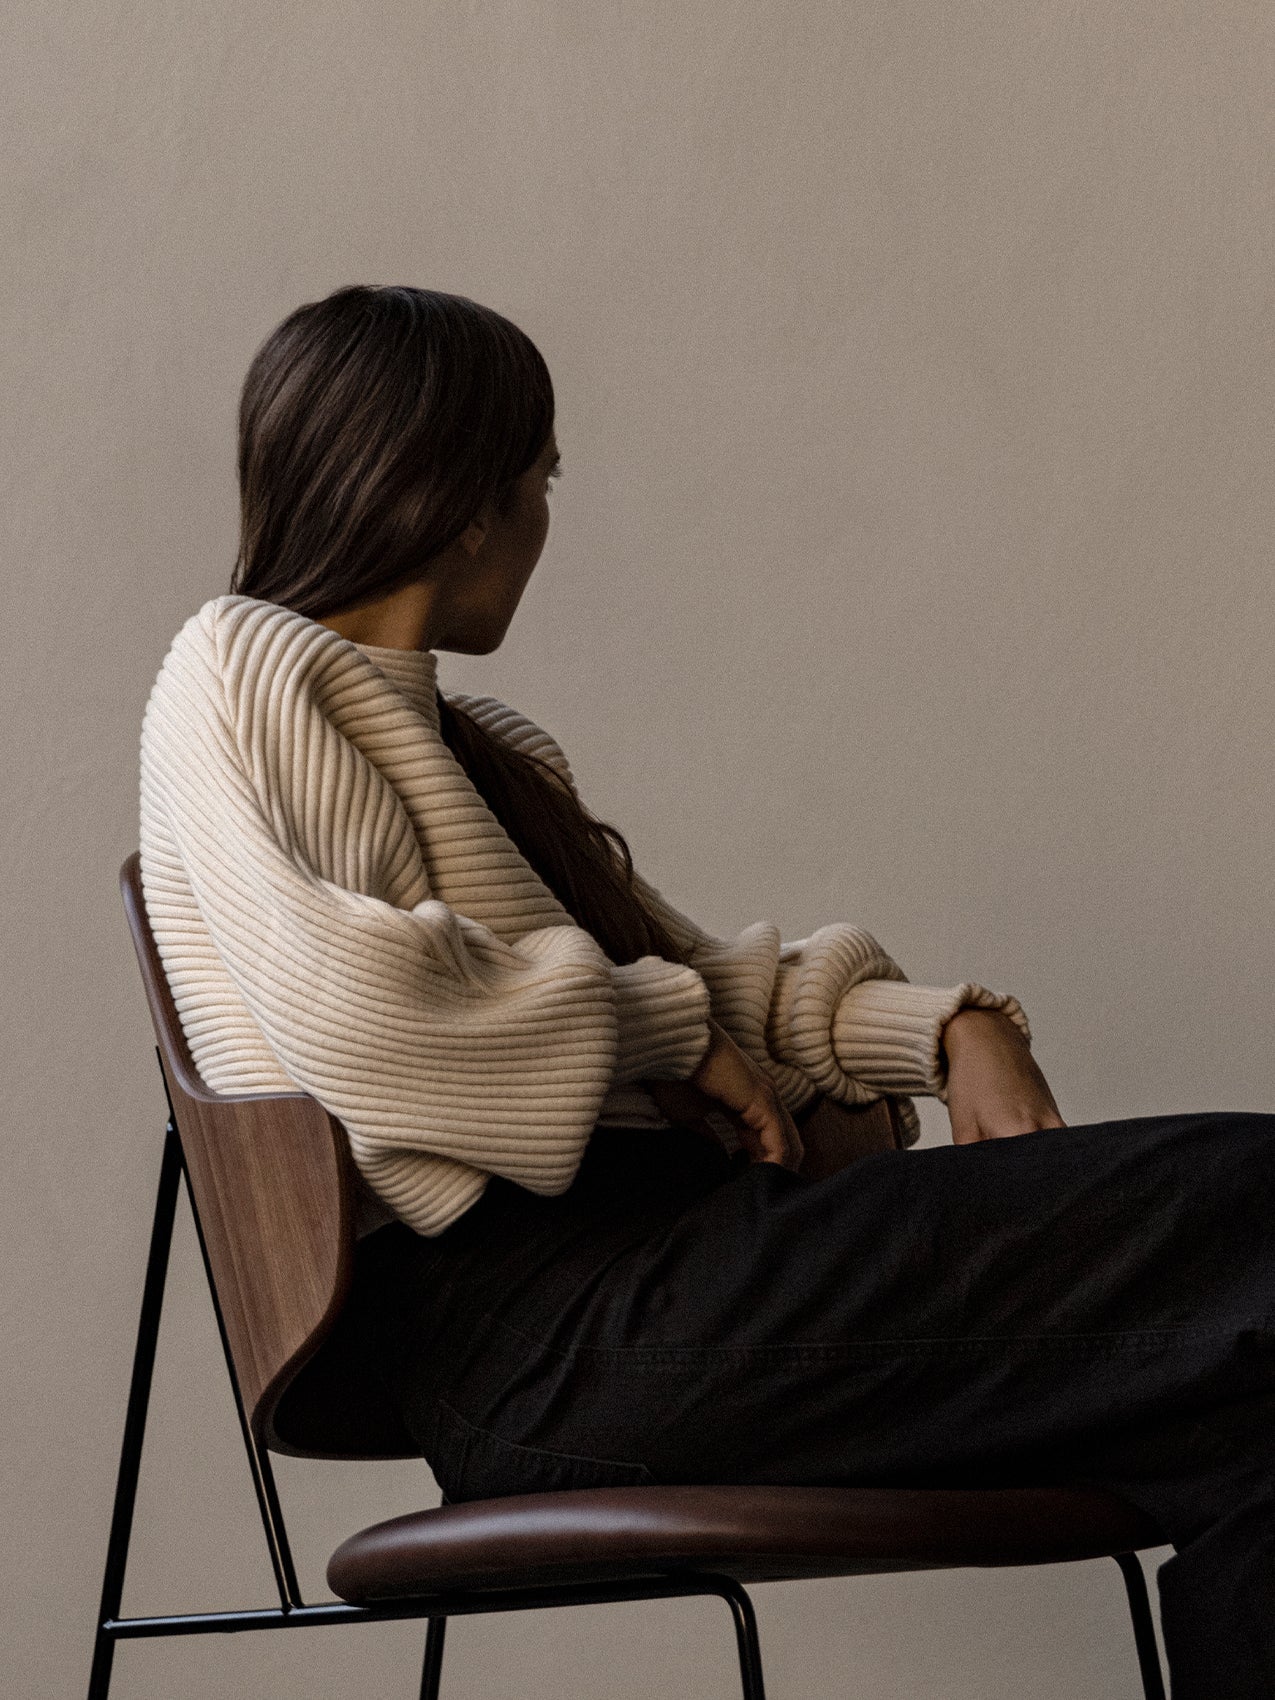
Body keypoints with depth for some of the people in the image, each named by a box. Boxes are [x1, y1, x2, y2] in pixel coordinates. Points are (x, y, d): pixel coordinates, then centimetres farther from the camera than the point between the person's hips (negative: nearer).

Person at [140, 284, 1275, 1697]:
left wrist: (944, 1029, 9)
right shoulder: (241, 670, 4)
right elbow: (340, 983, -15)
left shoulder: (477, 743, 31)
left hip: (659, 1236, 9)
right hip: (529, 1320, -9)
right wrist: (665, 1027, -5)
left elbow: (683, 969, 27)